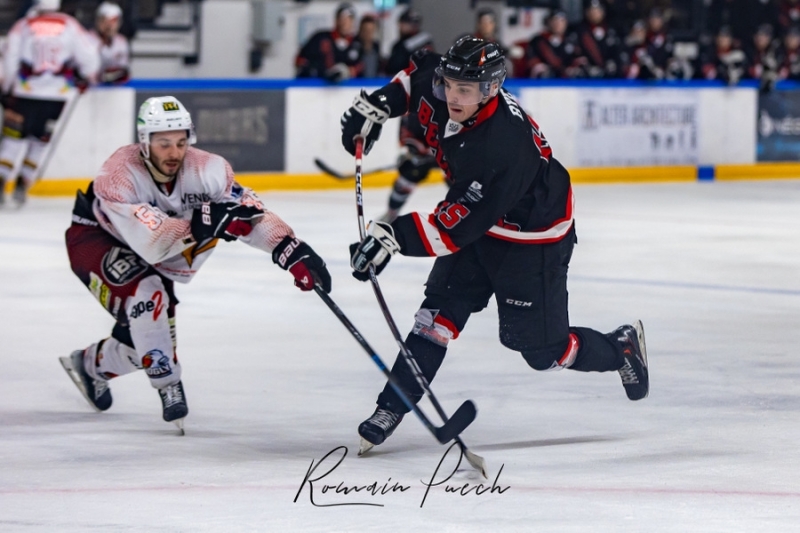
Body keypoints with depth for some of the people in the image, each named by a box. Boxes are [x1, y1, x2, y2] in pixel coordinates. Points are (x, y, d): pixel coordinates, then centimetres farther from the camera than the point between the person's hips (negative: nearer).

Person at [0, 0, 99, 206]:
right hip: (59, 94, 1)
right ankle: (22, 187, 12)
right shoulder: (70, 25, 4)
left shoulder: (23, 26, 3)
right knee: (41, 141, 14)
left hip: (26, 91, -1)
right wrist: (88, 79, 20)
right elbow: (88, 56, 1)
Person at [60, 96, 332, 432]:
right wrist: (199, 224, -60)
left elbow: (250, 212, -25)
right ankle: (168, 389, -19)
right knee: (146, 294, -32)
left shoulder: (204, 168, -24)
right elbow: (150, 242, -47)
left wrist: (294, 252, -39)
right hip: (94, 240, -6)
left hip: (152, 258, 6)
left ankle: (91, 364, 35)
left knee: (145, 337, 4)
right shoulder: (119, 174, -37)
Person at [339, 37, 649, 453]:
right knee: (441, 310, -6)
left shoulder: (504, 149, -40)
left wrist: (394, 238, -42)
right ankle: (393, 407, -2)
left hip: (533, 240, -7)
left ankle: (621, 348, 30)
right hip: (476, 218, 7)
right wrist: (377, 105, -4)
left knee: (542, 349, 2)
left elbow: (455, 227, -39)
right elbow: (420, 72, 8)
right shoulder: (444, 96, -18)